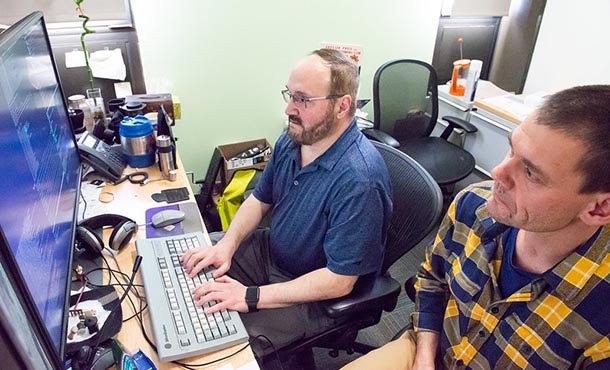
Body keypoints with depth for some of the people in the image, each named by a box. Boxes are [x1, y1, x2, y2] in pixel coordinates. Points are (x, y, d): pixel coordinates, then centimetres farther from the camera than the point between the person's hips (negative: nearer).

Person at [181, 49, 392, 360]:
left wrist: (251, 297, -28)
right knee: (191, 269, 6)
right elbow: (259, 199, 6)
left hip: (316, 294, -7)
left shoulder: (359, 180, -32)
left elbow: (339, 281, -28)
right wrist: (226, 245, -11)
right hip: (271, 250, 8)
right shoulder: (293, 139, -7)